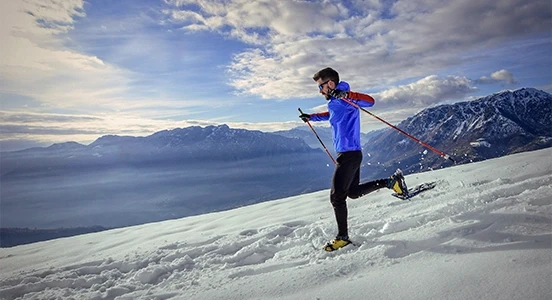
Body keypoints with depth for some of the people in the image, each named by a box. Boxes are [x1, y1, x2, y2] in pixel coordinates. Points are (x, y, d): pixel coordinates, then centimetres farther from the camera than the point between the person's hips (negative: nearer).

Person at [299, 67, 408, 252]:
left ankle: (343, 237, 8)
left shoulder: (344, 100, -14)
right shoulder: (335, 103, 15)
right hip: (350, 154, 10)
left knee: (337, 196, -4)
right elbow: (330, 115, 38)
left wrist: (345, 94, -40)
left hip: (349, 154, -10)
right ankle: (391, 181, 22)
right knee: (354, 192, 19)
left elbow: (369, 101, -29)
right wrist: (311, 117, 42)